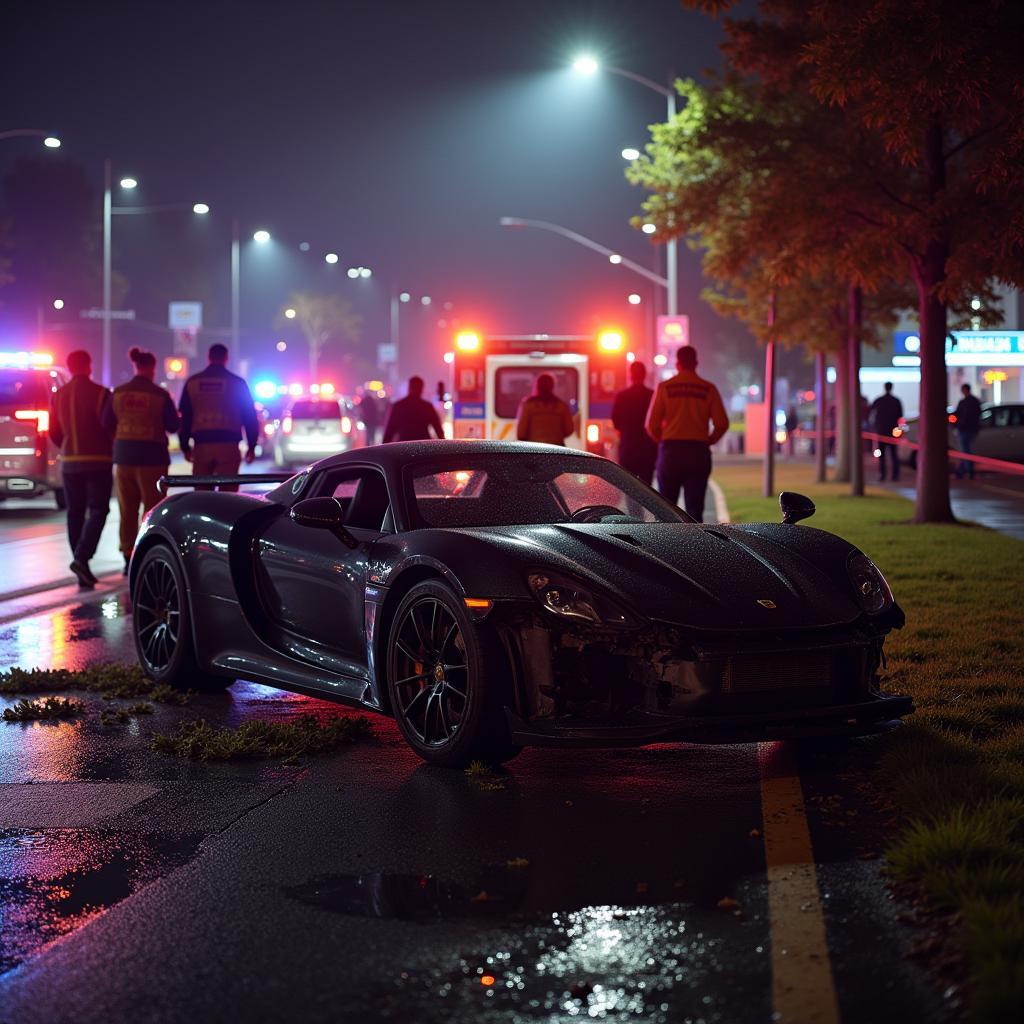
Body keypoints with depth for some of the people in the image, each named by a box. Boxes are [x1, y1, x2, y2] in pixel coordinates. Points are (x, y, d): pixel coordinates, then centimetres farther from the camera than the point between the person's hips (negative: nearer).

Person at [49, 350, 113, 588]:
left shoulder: (58, 396, 5)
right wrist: (111, 448, 11)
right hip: (98, 461, -5)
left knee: (75, 513, 10)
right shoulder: (100, 394, -10)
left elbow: (54, 433, 10)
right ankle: (81, 557, -21)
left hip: (69, 462, 5)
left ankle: (82, 571, 9)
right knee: (97, 510, -2)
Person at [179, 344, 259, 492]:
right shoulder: (237, 383, 1)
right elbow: (249, 416, 4)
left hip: (201, 445, 3)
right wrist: (251, 446, 12)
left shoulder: (192, 382, 8)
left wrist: (185, 446, 18)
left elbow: (184, 417, 11)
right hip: (228, 445, -2)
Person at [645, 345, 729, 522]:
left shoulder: (665, 387, 0)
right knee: (694, 508, 2)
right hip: (699, 452, 0)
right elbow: (722, 423, -4)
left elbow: (652, 424, -2)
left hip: (670, 451, 0)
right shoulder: (708, 389, 1)